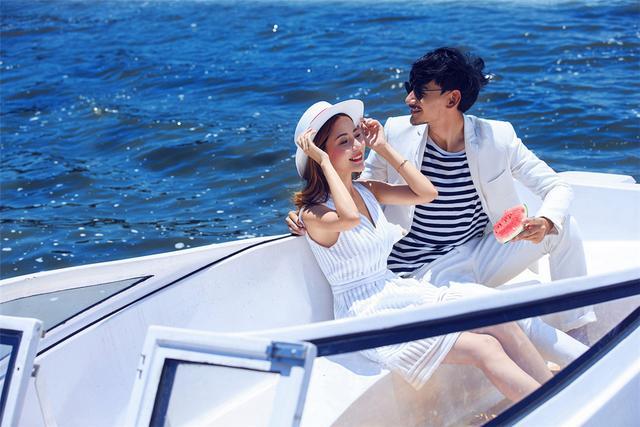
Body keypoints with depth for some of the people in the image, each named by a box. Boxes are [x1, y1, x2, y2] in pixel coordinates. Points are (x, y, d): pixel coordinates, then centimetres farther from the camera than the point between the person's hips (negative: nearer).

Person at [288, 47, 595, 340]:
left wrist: (544, 223, -27)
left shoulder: (497, 138, -8)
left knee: (563, 225, -16)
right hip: (429, 273, -2)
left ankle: (575, 341, -2)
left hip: (479, 258, 2)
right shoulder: (397, 132, -7)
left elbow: (558, 189, -4)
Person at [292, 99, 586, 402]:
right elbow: (349, 218, -33)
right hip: (370, 316, -8)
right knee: (485, 349, -22)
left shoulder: (367, 191, 13)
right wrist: (324, 162, -21)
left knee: (501, 321, -16)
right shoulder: (314, 213, -11)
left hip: (398, 291, 8)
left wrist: (383, 148, 7)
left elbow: (426, 192, 9)